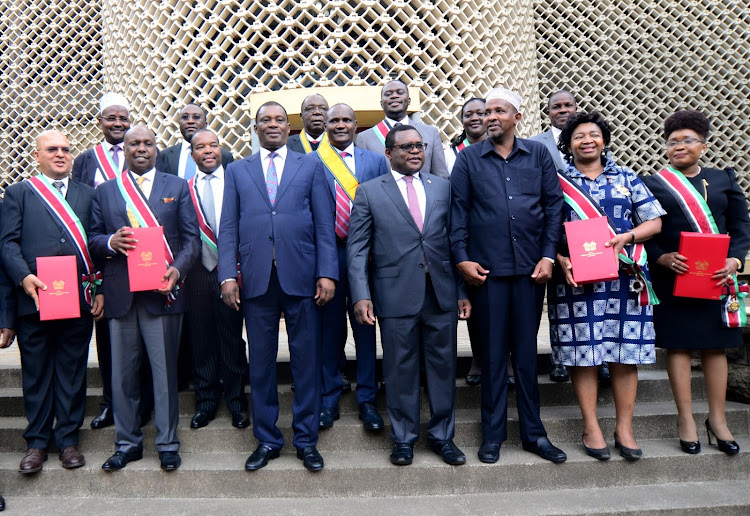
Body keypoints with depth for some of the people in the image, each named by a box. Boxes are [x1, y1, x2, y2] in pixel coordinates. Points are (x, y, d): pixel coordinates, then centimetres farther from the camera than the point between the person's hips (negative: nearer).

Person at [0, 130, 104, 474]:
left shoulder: (87, 194, 14)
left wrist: (100, 290, 1)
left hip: (79, 299, 1)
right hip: (34, 299, -1)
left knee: (72, 372, 8)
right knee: (35, 373, 8)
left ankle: (68, 439, 20)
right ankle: (37, 442, 21)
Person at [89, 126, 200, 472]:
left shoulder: (177, 188, 9)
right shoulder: (105, 192, 14)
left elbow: (191, 238, 3)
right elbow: (93, 240, 11)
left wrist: (177, 269, -14)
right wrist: (111, 242, -12)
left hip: (161, 291, -2)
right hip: (119, 294, 2)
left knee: (165, 371, 3)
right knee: (122, 373, 10)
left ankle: (167, 444, 17)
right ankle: (127, 443, 24)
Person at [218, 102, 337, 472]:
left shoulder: (311, 167, 11)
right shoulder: (237, 171, 15)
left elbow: (325, 224, 4)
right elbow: (228, 228, 9)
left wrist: (327, 273, -5)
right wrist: (228, 275, -3)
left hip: (301, 278, -1)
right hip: (257, 280, 1)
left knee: (306, 362, 4)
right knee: (260, 364, 8)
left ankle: (306, 440, 19)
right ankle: (266, 440, 23)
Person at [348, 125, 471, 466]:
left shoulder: (443, 188, 11)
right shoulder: (369, 192, 5)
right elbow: (357, 248, 1)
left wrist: (463, 290, 5)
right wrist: (361, 295, -9)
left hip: (442, 293, 2)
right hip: (397, 294, -2)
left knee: (443, 365, 9)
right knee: (401, 369, 7)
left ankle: (442, 436, 26)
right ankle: (404, 438, 23)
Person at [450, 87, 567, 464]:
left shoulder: (538, 154, 8)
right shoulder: (468, 158, 6)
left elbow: (554, 205, 6)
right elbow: (458, 211, 3)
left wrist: (548, 255, -2)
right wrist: (462, 258, -5)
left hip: (531, 267, 1)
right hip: (486, 268, -1)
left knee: (527, 351, 10)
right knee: (492, 352, 6)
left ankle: (533, 432, 22)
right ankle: (493, 433, 19)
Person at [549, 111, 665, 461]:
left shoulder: (626, 178, 12)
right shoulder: (557, 182, 6)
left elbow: (654, 221, 9)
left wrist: (626, 237, -10)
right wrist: (561, 260, -15)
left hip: (624, 278, 2)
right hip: (576, 278, -2)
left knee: (625, 352, 3)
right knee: (583, 352, 0)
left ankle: (624, 427, 15)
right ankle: (591, 428, 11)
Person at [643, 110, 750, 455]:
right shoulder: (653, 184, 5)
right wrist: (663, 258, -18)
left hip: (717, 277, 2)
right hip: (672, 277, -2)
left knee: (715, 345, 7)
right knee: (678, 344, 1)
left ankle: (717, 419, 18)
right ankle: (685, 418, 11)